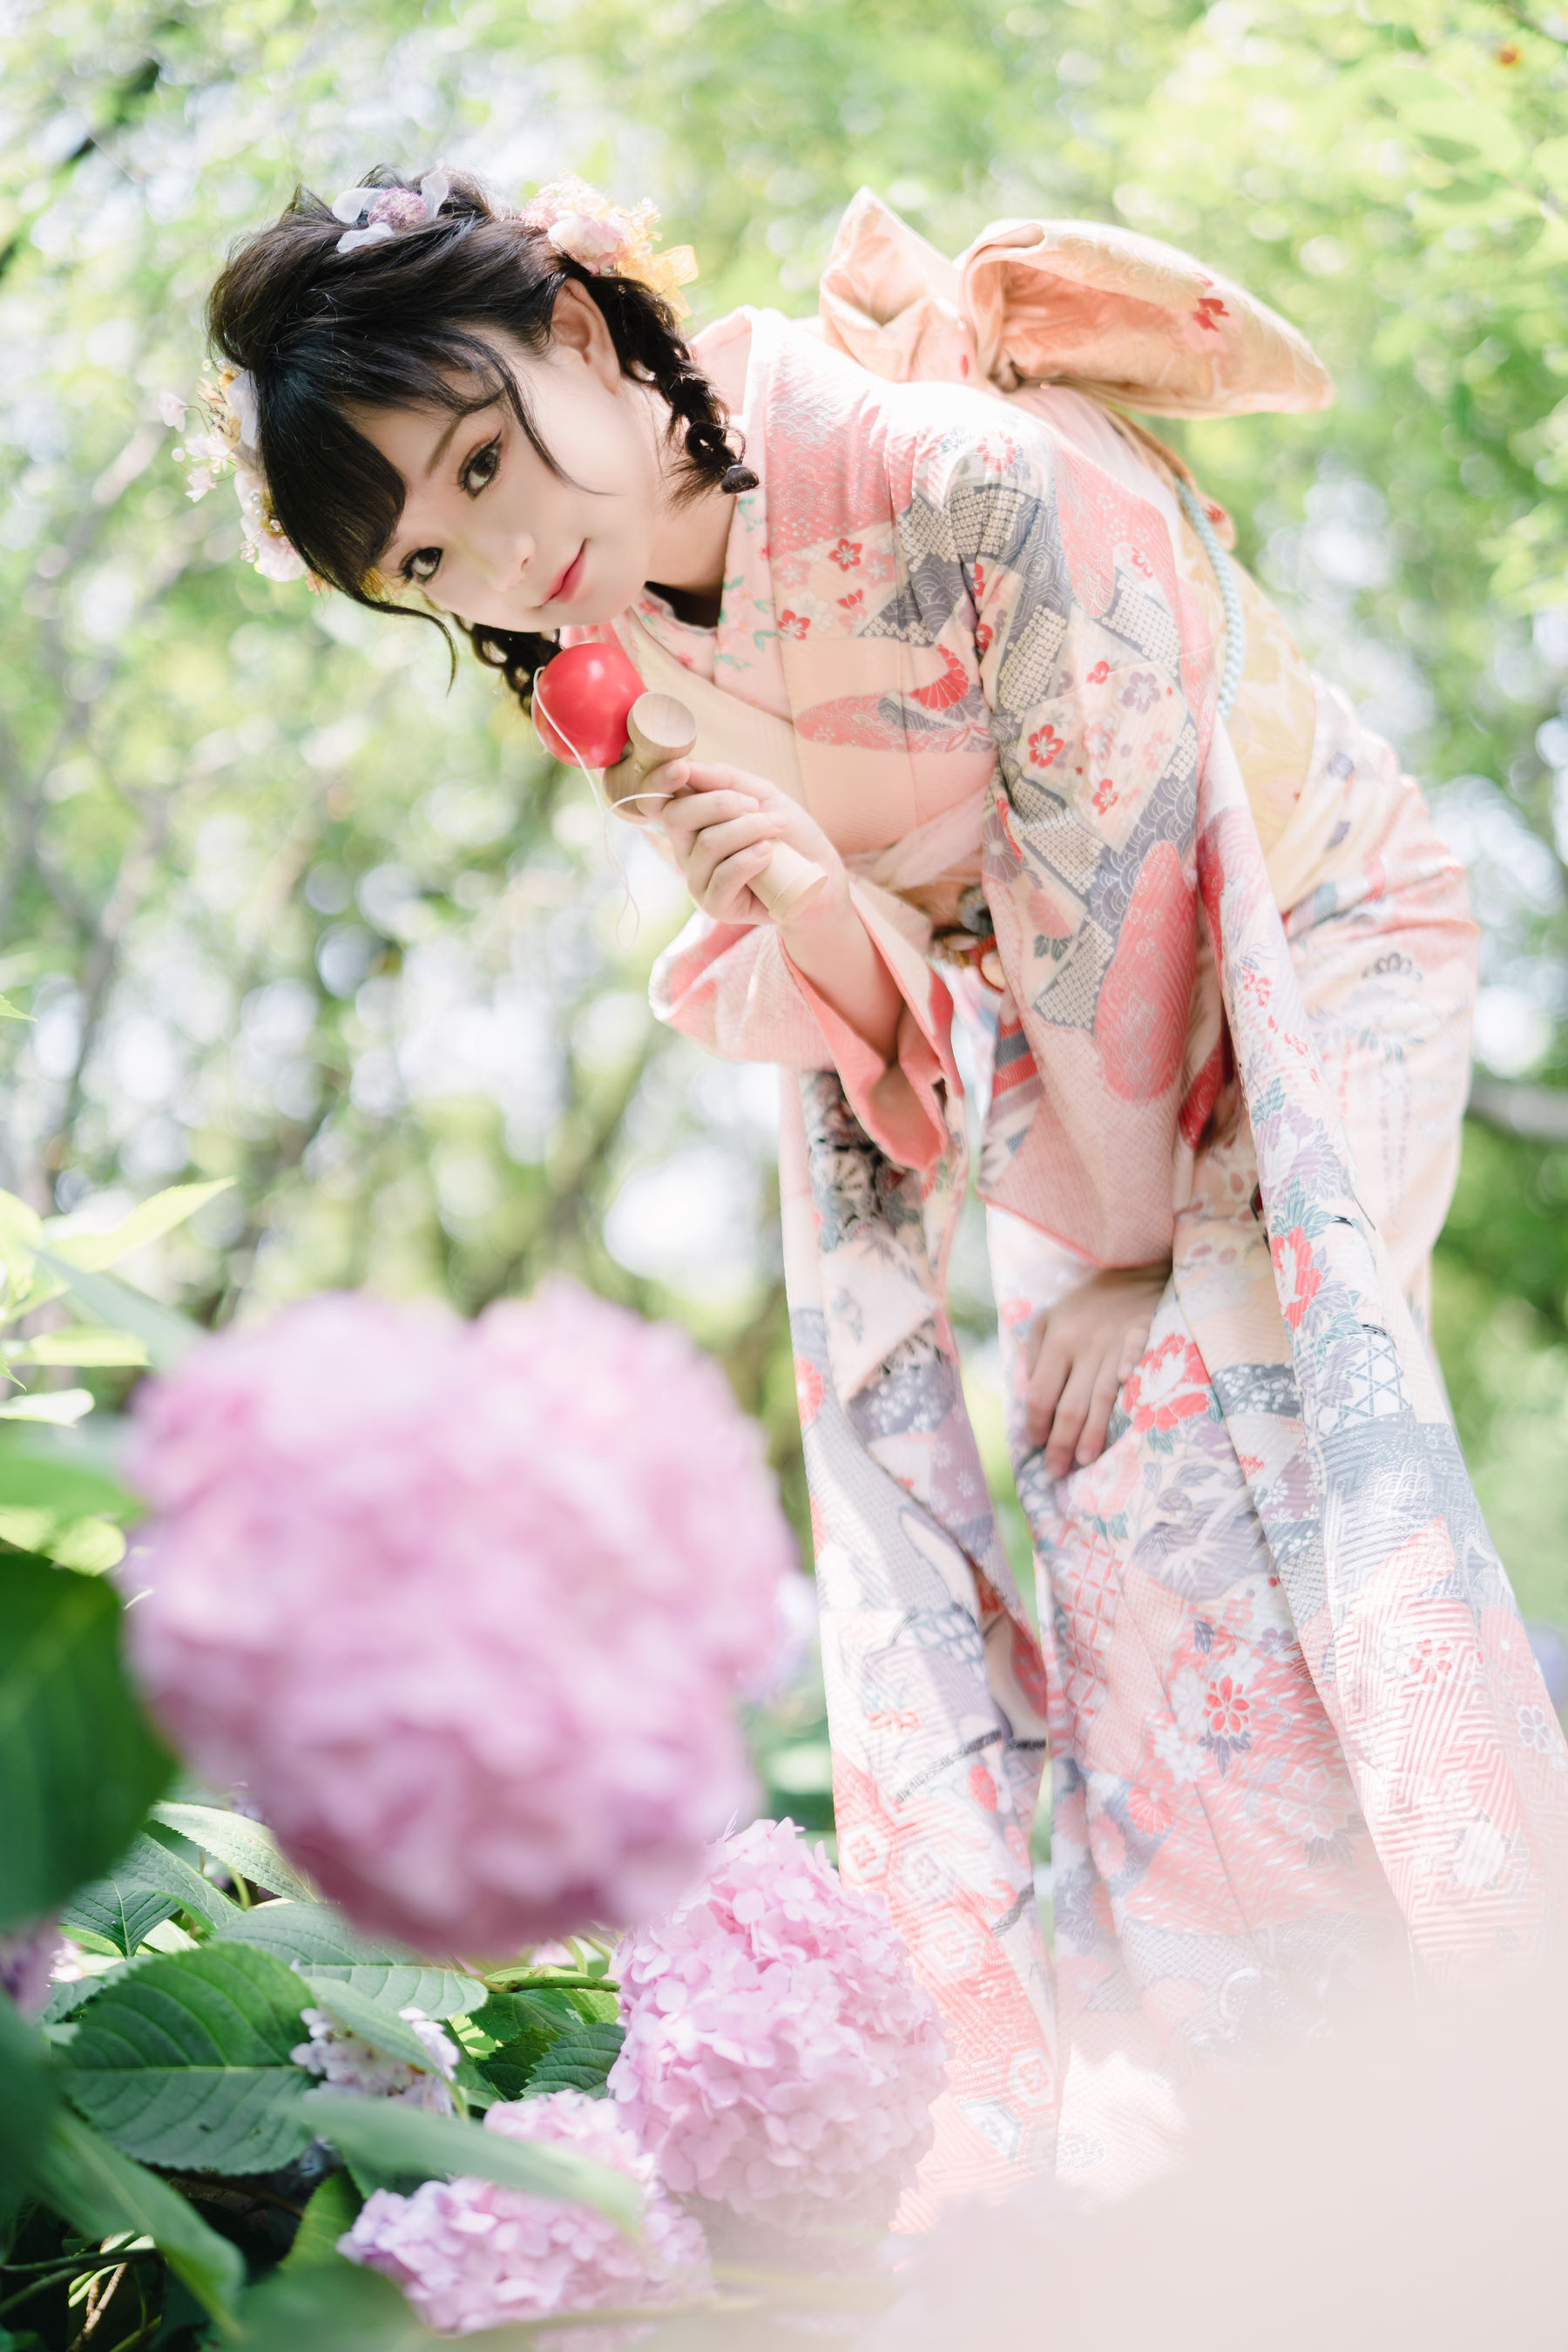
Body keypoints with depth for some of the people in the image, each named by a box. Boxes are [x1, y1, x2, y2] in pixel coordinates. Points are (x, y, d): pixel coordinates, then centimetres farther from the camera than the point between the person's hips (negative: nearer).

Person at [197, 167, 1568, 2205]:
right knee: (1102, 1489, -3)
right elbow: (888, 1019, -7)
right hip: (1077, 1036, 6)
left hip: (1311, 959, -5)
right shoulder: (624, 663, -10)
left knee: (1187, 1439, -18)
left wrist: (1126, 1243, -15)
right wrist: (802, 908, -31)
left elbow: (1120, 876, -25)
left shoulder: (977, 482, -33)